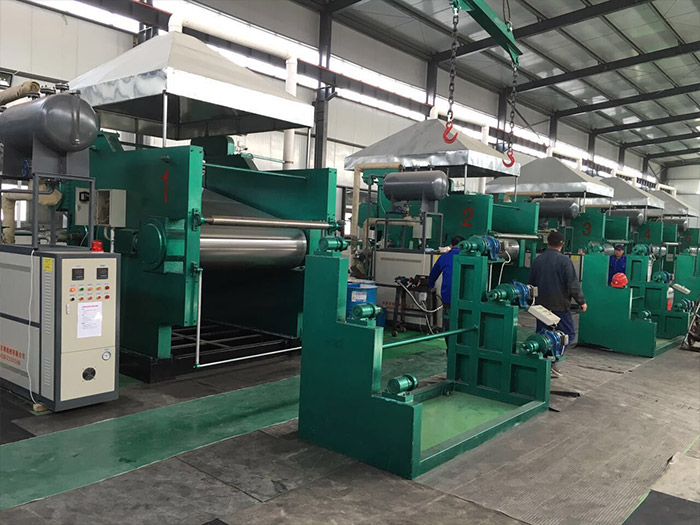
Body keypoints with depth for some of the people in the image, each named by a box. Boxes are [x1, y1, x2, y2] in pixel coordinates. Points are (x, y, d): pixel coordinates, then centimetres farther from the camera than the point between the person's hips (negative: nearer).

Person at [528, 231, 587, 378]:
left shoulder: (537, 260, 6)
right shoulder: (564, 261, -12)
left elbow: (531, 283, 14)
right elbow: (573, 284, -13)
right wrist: (582, 301, -1)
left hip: (541, 305, 5)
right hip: (560, 306, -5)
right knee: (569, 334, 5)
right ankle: (552, 361, -6)